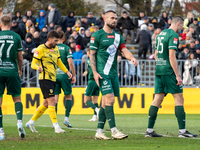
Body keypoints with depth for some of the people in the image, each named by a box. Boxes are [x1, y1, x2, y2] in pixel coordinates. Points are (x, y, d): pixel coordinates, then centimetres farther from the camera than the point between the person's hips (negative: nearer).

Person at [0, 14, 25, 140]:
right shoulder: (16, 37, 2)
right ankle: (19, 122, -12)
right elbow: (20, 57, 7)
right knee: (17, 98, 12)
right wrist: (20, 70, 24)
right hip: (12, 71, 1)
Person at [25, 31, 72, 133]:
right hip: (45, 78, -8)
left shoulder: (56, 49, 15)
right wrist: (38, 67, -31)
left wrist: (67, 71, 11)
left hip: (53, 79, 8)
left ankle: (31, 122, 20)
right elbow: (33, 64, -8)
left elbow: (59, 63, 25)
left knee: (46, 104, 10)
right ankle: (56, 127, -15)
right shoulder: (40, 49, -8)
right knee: (52, 101, -14)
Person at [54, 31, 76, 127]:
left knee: (55, 97, 3)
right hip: (64, 75, -2)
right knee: (68, 96, 12)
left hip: (53, 75, 2)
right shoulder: (66, 48, -3)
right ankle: (66, 118, 1)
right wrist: (73, 75, -2)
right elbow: (70, 62, -10)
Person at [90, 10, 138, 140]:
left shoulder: (118, 36, 15)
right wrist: (95, 72, -10)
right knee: (109, 99, -15)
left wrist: (132, 58, -18)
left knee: (106, 102, 6)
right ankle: (114, 131, -16)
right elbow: (92, 55, -2)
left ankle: (99, 132, 11)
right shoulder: (97, 35, -2)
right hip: (102, 73, -6)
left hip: (114, 74, 6)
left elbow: (124, 50, 4)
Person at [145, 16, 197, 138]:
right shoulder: (173, 35, -11)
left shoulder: (161, 33, 16)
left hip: (159, 71, 8)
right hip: (169, 72, -8)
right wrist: (178, 76, -18)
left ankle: (149, 130, 5)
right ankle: (182, 131, -6)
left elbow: (156, 55, 21)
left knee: (157, 99, 7)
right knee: (179, 99, -3)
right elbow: (171, 56, -19)